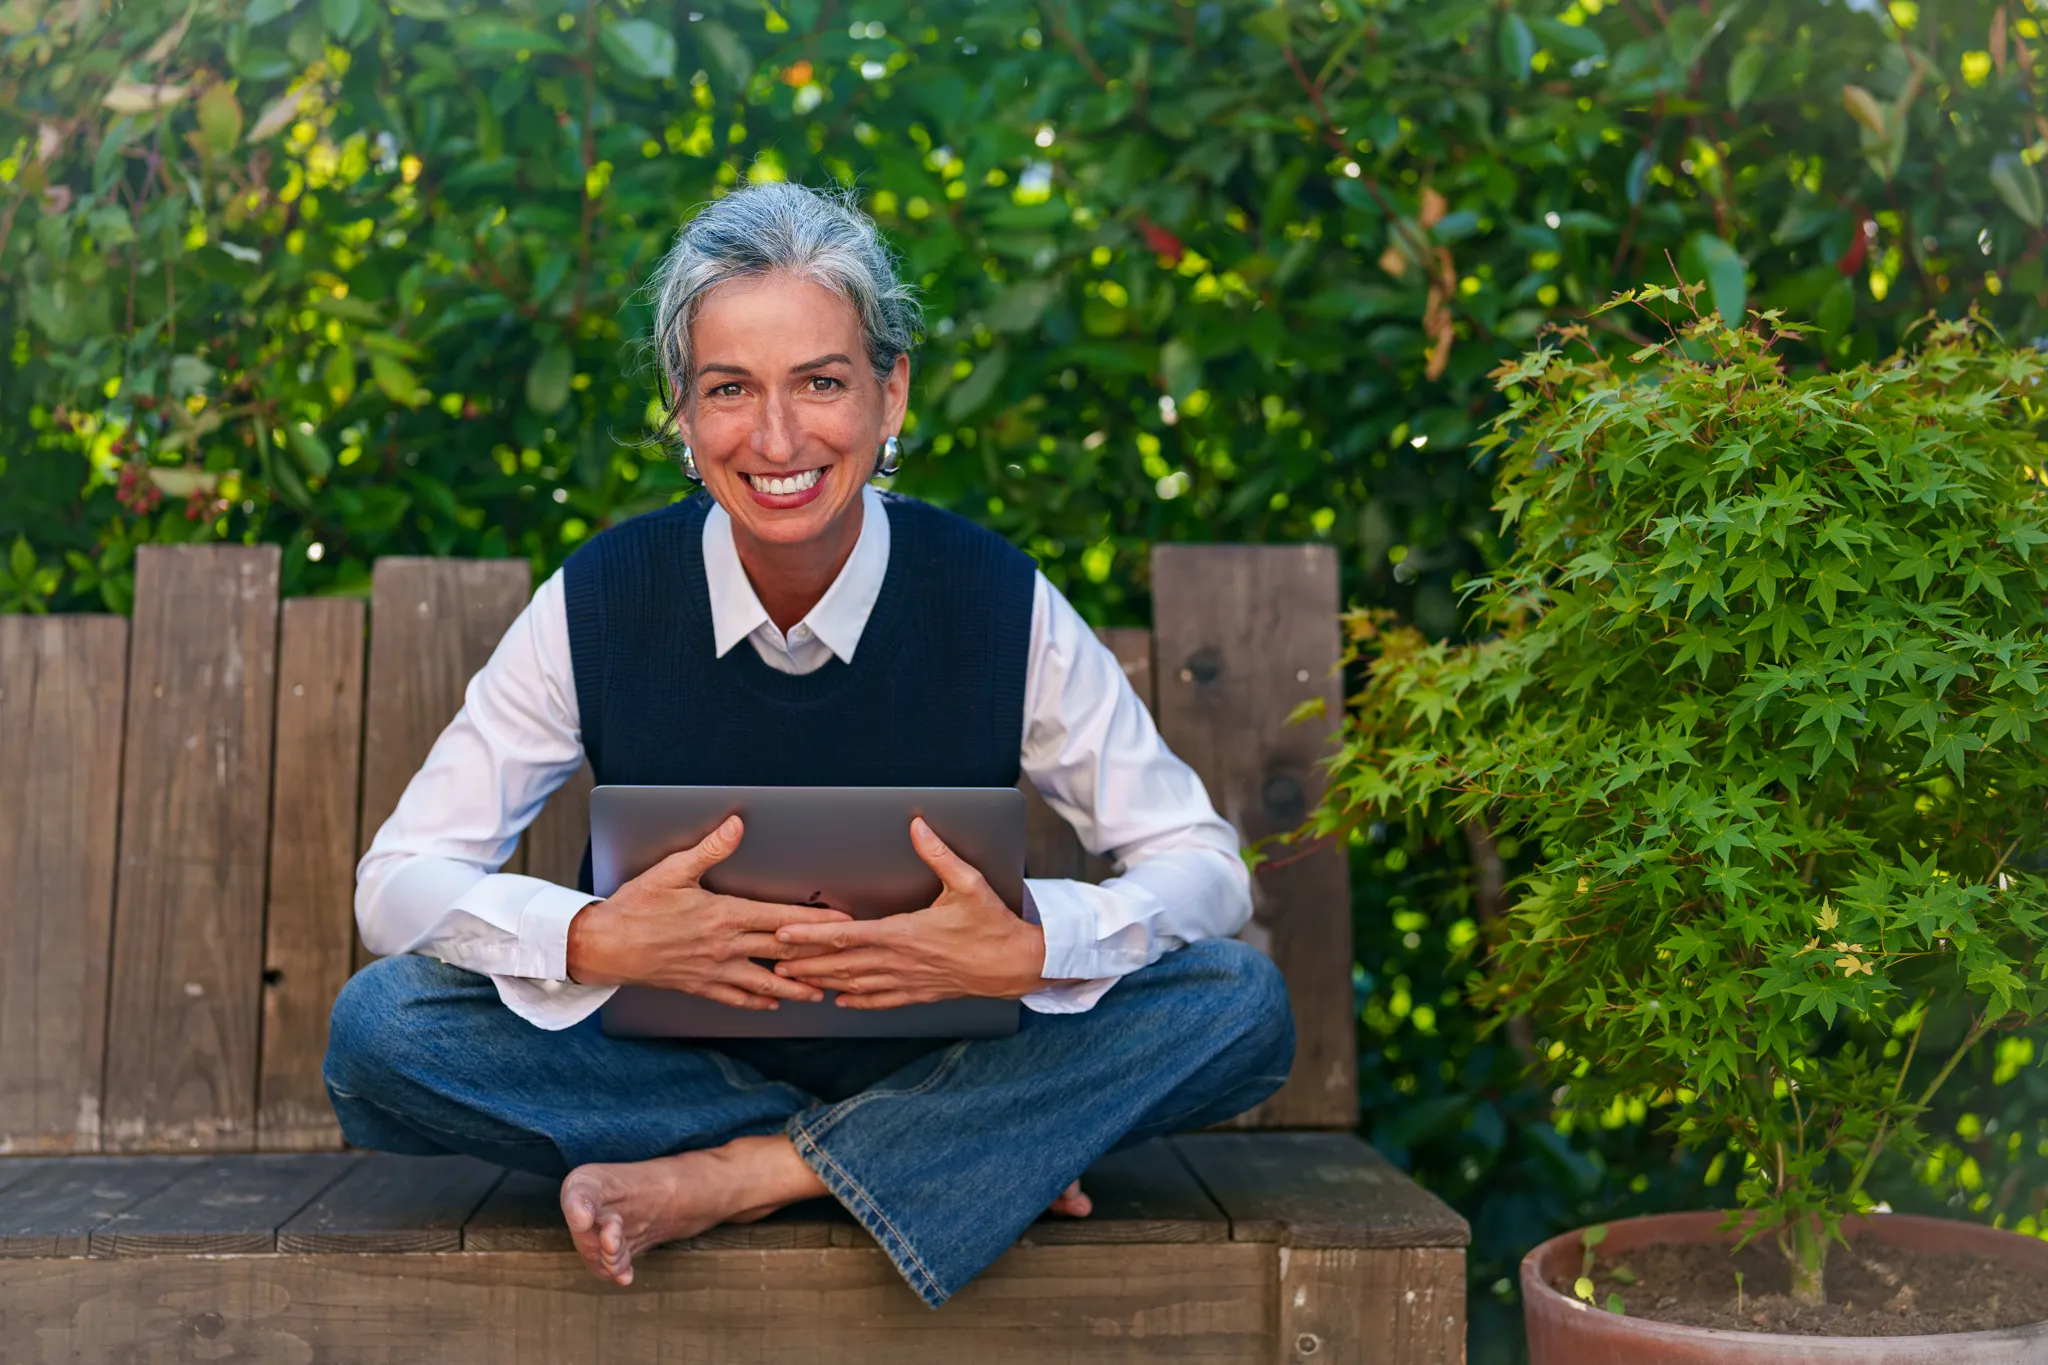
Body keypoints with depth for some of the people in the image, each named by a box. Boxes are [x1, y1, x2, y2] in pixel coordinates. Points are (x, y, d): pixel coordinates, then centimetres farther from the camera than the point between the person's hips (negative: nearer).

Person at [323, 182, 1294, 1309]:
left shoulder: (998, 606, -12)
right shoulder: (597, 605, -11)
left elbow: (1204, 867, -9)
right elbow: (398, 882, -10)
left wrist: (1028, 950, -30)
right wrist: (596, 942, -31)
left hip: (933, 1056, 0)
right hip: (667, 1059, 1)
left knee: (1239, 1003, -23)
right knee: (379, 1027, -26)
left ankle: (729, 1179, -21)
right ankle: (974, 1158, -18)